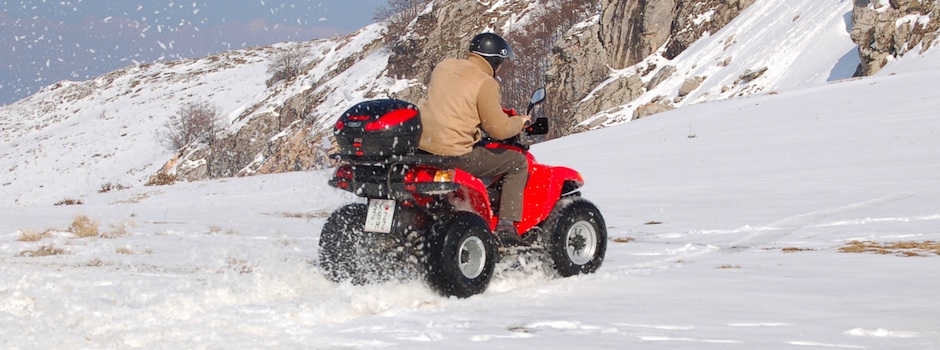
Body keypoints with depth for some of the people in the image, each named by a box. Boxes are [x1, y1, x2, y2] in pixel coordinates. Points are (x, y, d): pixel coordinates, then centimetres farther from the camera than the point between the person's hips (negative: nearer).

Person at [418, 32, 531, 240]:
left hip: (421, 144, 8)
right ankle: (507, 224, -1)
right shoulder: (485, 83, -9)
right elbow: (499, 129, -10)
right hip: (454, 155, -8)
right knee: (518, 163, 7)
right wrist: (520, 121, 9)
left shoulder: (444, 66, 12)